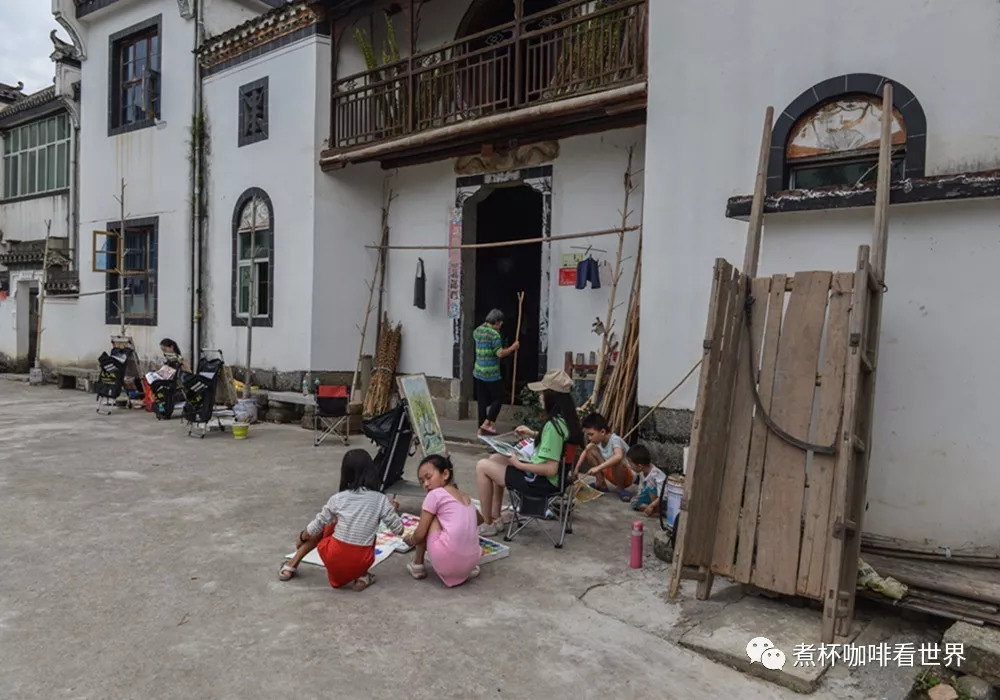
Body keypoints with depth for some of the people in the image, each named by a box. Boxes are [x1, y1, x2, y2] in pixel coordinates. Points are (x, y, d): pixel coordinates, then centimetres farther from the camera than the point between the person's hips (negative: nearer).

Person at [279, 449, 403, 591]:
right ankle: (362, 576, 12)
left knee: (326, 525, 28)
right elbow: (399, 530, 1)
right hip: (361, 563, 0)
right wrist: (394, 510, 21)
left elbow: (316, 526, 9)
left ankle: (291, 565, 32)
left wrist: (301, 538, 30)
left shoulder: (338, 498, -2)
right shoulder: (380, 500, -4)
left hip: (334, 559, 1)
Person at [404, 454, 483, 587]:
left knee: (429, 520, 11)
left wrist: (410, 540, 22)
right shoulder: (465, 497, 20)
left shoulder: (434, 494, 0)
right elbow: (479, 519, 40)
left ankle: (417, 565, 20)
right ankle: (464, 570, 16)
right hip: (470, 562, 7)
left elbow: (420, 535, 2)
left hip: (448, 562, -7)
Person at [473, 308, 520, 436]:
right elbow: (500, 354, -20)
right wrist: (513, 347, -8)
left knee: (482, 400, 11)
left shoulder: (477, 331, 8)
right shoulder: (494, 334, -16)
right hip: (491, 374, -8)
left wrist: (485, 325, 36)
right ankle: (487, 423, -1)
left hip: (478, 372, 8)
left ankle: (482, 428, 14)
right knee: (498, 398, 6)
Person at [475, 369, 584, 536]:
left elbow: (550, 469, -29)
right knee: (494, 459, 22)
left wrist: (519, 465, -18)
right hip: (546, 478, 10)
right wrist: (533, 434, 13)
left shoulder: (553, 425, -28)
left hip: (541, 483, -10)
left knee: (482, 466, -3)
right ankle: (495, 517, 23)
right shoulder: (567, 419, 0)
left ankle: (488, 524, 8)